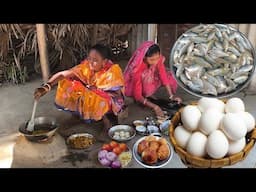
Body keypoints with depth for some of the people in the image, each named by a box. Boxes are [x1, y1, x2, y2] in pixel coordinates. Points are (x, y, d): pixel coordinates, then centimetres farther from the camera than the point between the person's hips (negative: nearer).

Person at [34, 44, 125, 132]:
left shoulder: (113, 72, -25)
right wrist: (46, 87, -40)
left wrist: (97, 89, -25)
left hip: (111, 101, -6)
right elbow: (63, 74, -25)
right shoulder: (86, 65, -18)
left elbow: (118, 94, -19)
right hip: (92, 97, 6)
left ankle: (105, 115, -5)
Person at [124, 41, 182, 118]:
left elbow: (164, 77, -23)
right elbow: (137, 95, -38)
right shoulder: (137, 69, -38)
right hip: (133, 86, -5)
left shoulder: (158, 59, -26)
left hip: (149, 79, 5)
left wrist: (171, 96, -33)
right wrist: (154, 107, -50)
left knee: (170, 77, -13)